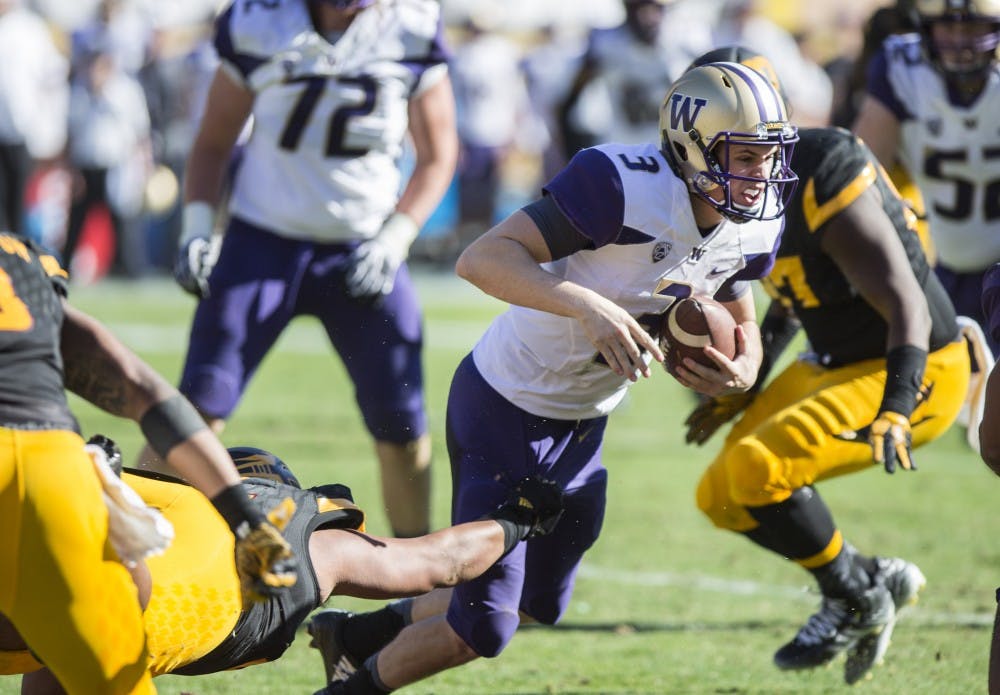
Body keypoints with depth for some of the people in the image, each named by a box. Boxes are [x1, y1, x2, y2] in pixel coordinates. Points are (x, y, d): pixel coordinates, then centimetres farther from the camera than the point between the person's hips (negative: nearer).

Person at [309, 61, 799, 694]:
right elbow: (481, 258, -34)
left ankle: (363, 636, 41)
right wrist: (586, 306, -47)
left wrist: (740, 371, -13)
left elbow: (742, 325, 11)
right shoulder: (626, 188, -30)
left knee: (539, 603, 22)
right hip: (504, 406, -8)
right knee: (484, 628, -6)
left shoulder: (752, 227, -6)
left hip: (582, 425, 8)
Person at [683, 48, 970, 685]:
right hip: (840, 364, 10)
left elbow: (907, 307, -30)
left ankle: (855, 596, -2)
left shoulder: (826, 189, -27)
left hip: (915, 373, -10)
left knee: (753, 475, -23)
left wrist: (894, 414, -41)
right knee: (727, 496, 8)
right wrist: (743, 392, 22)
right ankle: (879, 581, 17)